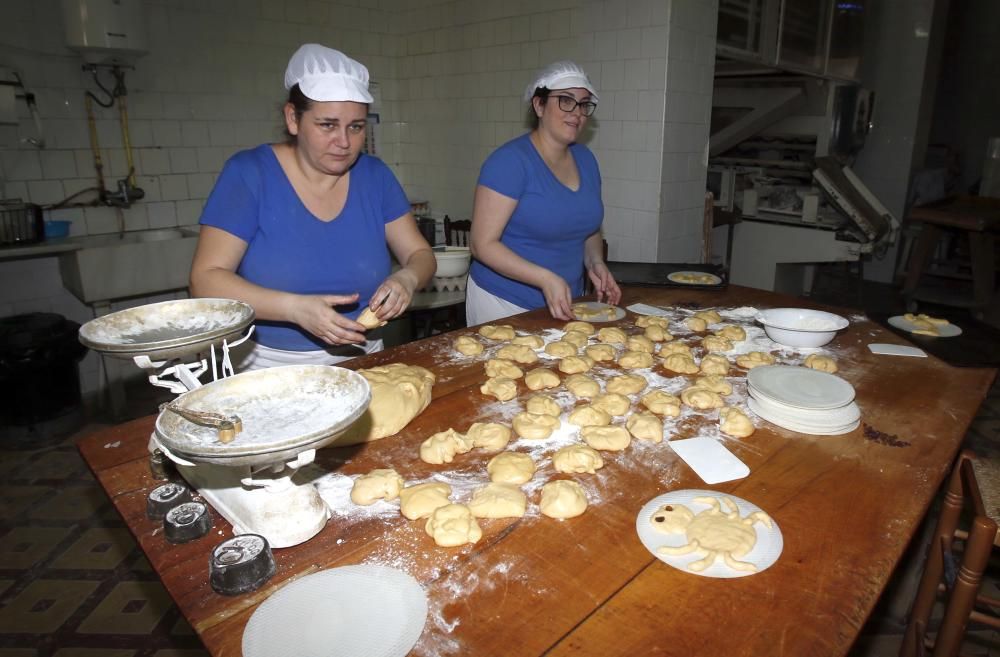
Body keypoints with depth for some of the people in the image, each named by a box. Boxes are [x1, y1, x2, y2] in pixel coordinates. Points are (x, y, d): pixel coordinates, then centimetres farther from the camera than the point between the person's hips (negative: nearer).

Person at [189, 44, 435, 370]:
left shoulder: (374, 175, 1)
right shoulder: (249, 173, -8)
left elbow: (421, 255, 5)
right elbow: (205, 280, -11)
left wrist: (406, 279, -19)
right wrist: (296, 308, -27)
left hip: (361, 364, 3)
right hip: (271, 369, -2)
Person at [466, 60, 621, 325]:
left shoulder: (585, 159, 5)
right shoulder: (510, 161, -16)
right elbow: (483, 244, -20)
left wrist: (595, 262, -4)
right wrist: (545, 279, -29)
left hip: (565, 305, 7)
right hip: (504, 305, -6)